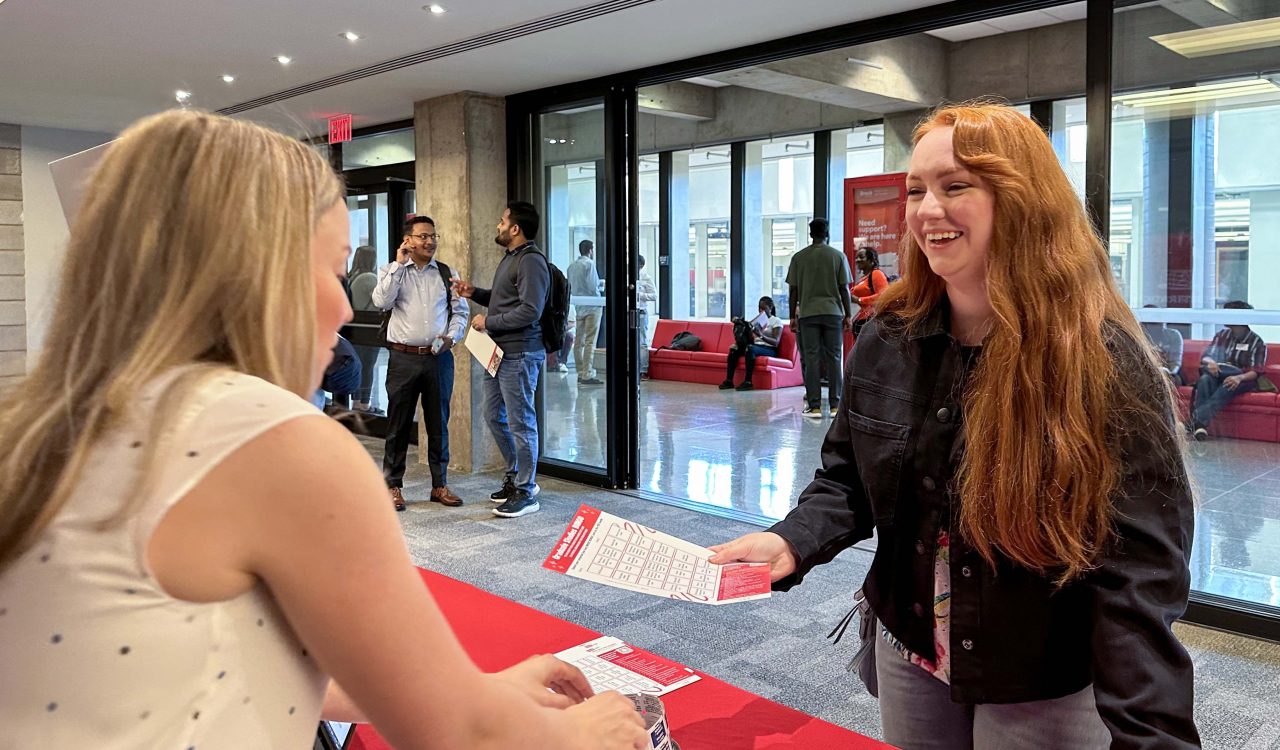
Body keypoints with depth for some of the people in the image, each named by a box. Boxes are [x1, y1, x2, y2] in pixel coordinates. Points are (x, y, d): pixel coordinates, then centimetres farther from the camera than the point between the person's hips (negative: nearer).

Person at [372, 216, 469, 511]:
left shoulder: (447, 274, 9)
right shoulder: (392, 271, 5)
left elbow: (460, 311, 10)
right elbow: (382, 301, -13)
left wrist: (451, 336, -7)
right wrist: (399, 264, -13)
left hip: (439, 357, 2)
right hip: (403, 357, -2)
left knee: (438, 423, 9)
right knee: (398, 423, 4)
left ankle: (440, 485, 20)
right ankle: (392, 486, 14)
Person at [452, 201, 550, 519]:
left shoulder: (531, 261, -15)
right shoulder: (509, 257, 17)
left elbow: (529, 310, -23)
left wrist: (488, 322, -16)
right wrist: (474, 293, 13)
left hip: (519, 353, -10)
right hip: (499, 350, 11)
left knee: (520, 422, -3)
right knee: (495, 416, 16)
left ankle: (525, 493, 6)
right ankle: (516, 477, 30)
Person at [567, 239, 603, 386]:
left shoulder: (572, 266, 11)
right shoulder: (589, 264, -9)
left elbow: (569, 287, 13)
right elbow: (593, 286, -15)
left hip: (578, 306, 7)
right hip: (591, 306, -7)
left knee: (579, 341, 9)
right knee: (590, 341, -8)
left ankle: (581, 373, 13)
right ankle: (587, 375, -11)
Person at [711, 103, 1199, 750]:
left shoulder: (1102, 361, -19)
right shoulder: (888, 340, -5)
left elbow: (1138, 570, -22)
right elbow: (848, 479, 4)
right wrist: (792, 541, -15)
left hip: (1043, 688, -4)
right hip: (908, 655, 4)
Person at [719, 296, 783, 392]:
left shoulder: (776, 321, 1)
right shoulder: (757, 320, 19)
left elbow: (776, 342, -13)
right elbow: (751, 339, 15)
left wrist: (761, 336, -29)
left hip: (769, 349, -6)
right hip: (756, 346, 6)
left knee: (750, 348, -36)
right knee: (734, 348, -19)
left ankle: (748, 381, -40)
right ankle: (729, 380, -24)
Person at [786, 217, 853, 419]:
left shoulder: (799, 257, 5)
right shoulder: (838, 256, 3)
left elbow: (793, 290, 4)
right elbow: (844, 288, 1)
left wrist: (793, 316, 10)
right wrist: (848, 314, 7)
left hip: (807, 313, 0)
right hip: (833, 312, 0)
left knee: (811, 359, 1)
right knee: (833, 358, 5)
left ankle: (814, 406, -2)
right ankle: (835, 405, 5)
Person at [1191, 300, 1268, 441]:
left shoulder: (1257, 342, 1)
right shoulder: (1222, 335, 14)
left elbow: (1256, 372, -8)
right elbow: (1205, 357, 9)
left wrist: (1239, 377, -30)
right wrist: (1210, 362, -18)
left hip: (1244, 380, -3)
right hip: (1219, 376, 3)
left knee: (1228, 387, -39)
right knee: (1205, 379, -33)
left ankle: (1196, 419, -58)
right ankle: (1200, 424, -52)